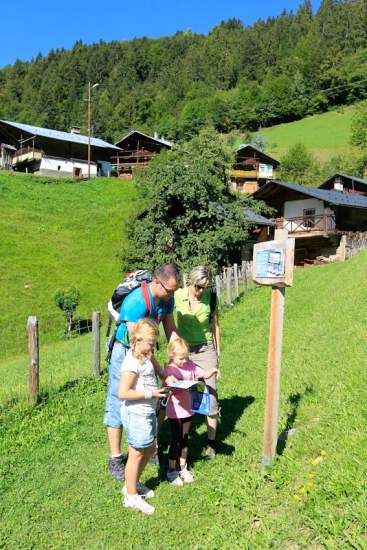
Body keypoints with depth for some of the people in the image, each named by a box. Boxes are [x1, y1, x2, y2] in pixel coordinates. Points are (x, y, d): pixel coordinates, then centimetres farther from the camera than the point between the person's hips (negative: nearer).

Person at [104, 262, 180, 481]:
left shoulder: (167, 299, -9)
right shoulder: (136, 302, -32)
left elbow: (171, 331, 2)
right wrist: (163, 374, -31)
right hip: (125, 352, -6)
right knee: (119, 404, 1)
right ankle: (115, 460, 13)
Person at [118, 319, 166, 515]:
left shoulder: (144, 356, 6)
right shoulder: (132, 363, -23)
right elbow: (123, 393, -27)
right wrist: (150, 393, -24)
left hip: (147, 412, 10)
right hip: (136, 414, -10)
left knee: (150, 448, 22)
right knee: (136, 454, 5)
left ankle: (133, 484, 41)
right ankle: (131, 496, 23)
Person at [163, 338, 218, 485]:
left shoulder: (189, 365, -1)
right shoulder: (169, 370, -16)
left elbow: (204, 375, 2)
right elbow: (170, 391, -20)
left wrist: (212, 372, -17)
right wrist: (182, 388, -33)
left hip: (188, 409, 5)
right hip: (175, 411, -5)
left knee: (184, 439, 17)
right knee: (175, 440, 6)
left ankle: (182, 468, 33)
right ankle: (171, 471, 23)